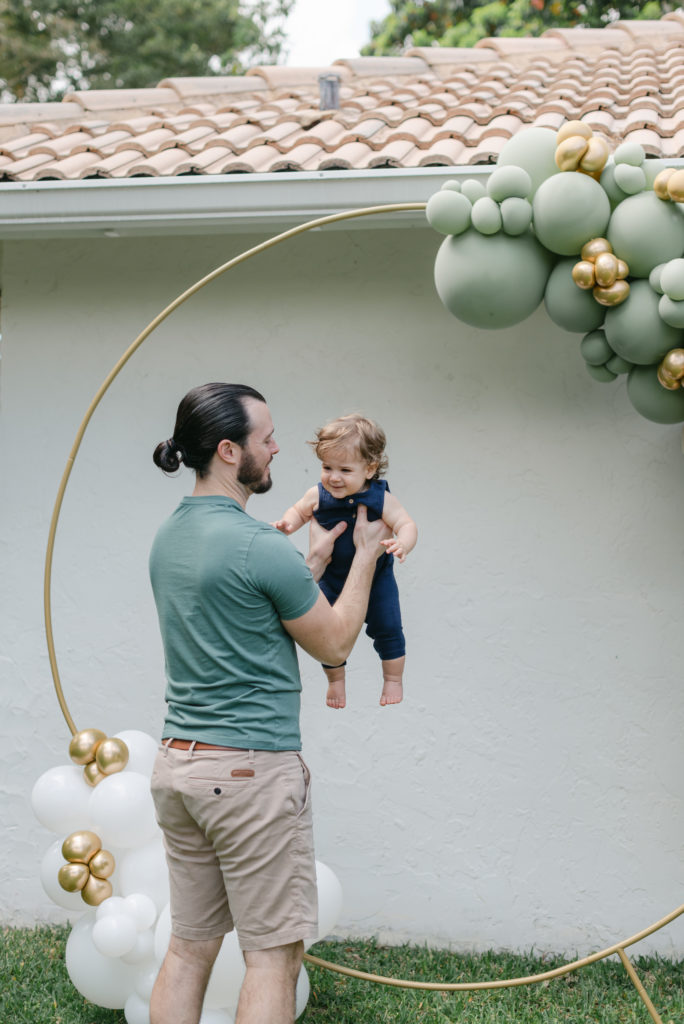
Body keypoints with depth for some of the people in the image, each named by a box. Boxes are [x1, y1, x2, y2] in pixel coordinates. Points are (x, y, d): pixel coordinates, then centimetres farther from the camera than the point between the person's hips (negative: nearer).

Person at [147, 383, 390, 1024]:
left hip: (177, 763, 8)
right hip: (252, 772, -8)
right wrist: (365, 556, 8)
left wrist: (315, 560, 24)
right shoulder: (258, 546, -16)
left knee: (189, 947, 13)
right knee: (272, 954, 1)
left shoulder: (168, 537, 9)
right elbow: (333, 643, -3)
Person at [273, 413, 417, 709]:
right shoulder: (317, 496, -12)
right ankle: (335, 680, 36)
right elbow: (300, 511, 8)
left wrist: (402, 543, -46)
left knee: (387, 629, 5)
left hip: (376, 577, -2)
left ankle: (393, 679, 28)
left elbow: (406, 524, -24)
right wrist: (288, 524, -14)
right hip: (332, 580, 2)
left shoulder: (380, 499, -20)